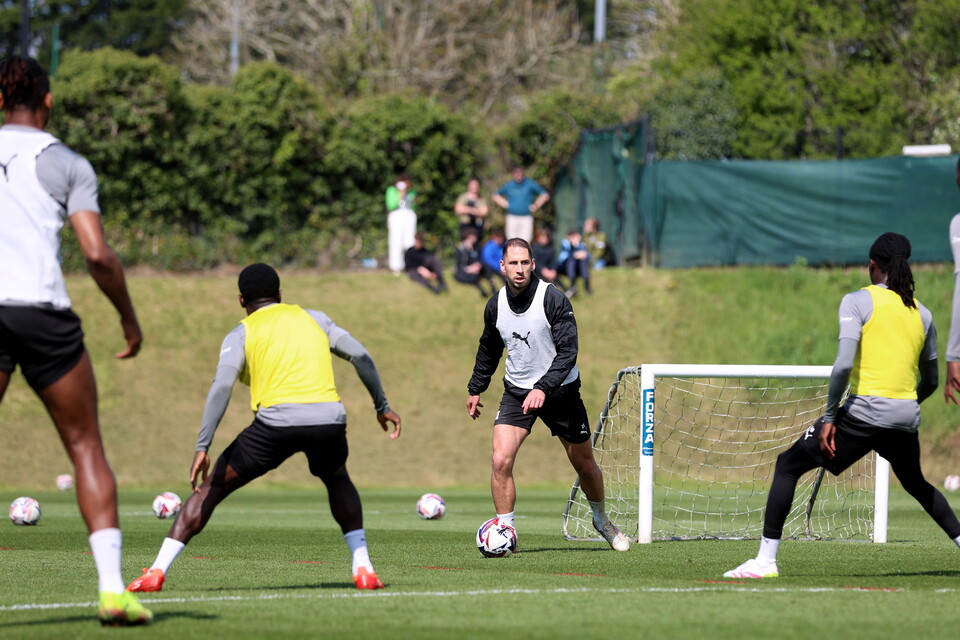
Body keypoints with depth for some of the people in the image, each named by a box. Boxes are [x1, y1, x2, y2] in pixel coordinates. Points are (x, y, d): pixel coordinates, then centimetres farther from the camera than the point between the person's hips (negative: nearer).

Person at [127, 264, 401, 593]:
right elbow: (361, 356, 16)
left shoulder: (242, 334, 14)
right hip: (329, 418, 3)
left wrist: (203, 446, -6)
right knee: (337, 480, 35)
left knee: (211, 488, 10)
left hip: (276, 420, -3)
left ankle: (156, 571, 1)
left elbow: (222, 386, -2)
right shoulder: (313, 318, 24)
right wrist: (382, 405, 26)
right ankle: (362, 567, 23)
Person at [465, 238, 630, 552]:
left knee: (584, 464, 10)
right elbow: (489, 350, 15)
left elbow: (568, 352, -23)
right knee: (500, 460, -18)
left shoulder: (553, 299, -19)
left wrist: (544, 388, -35)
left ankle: (601, 520, 37)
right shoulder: (495, 306, -5)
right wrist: (475, 388, 21)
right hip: (517, 392, 2)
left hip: (559, 392, -2)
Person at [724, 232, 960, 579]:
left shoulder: (857, 301, -3)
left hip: (865, 410, -5)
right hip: (907, 416, 5)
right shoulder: (922, 314, 12)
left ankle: (765, 560, -1)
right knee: (916, 483, 33)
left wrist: (829, 417, -10)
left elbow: (844, 363, -15)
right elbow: (930, 381, 19)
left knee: (788, 465, 7)